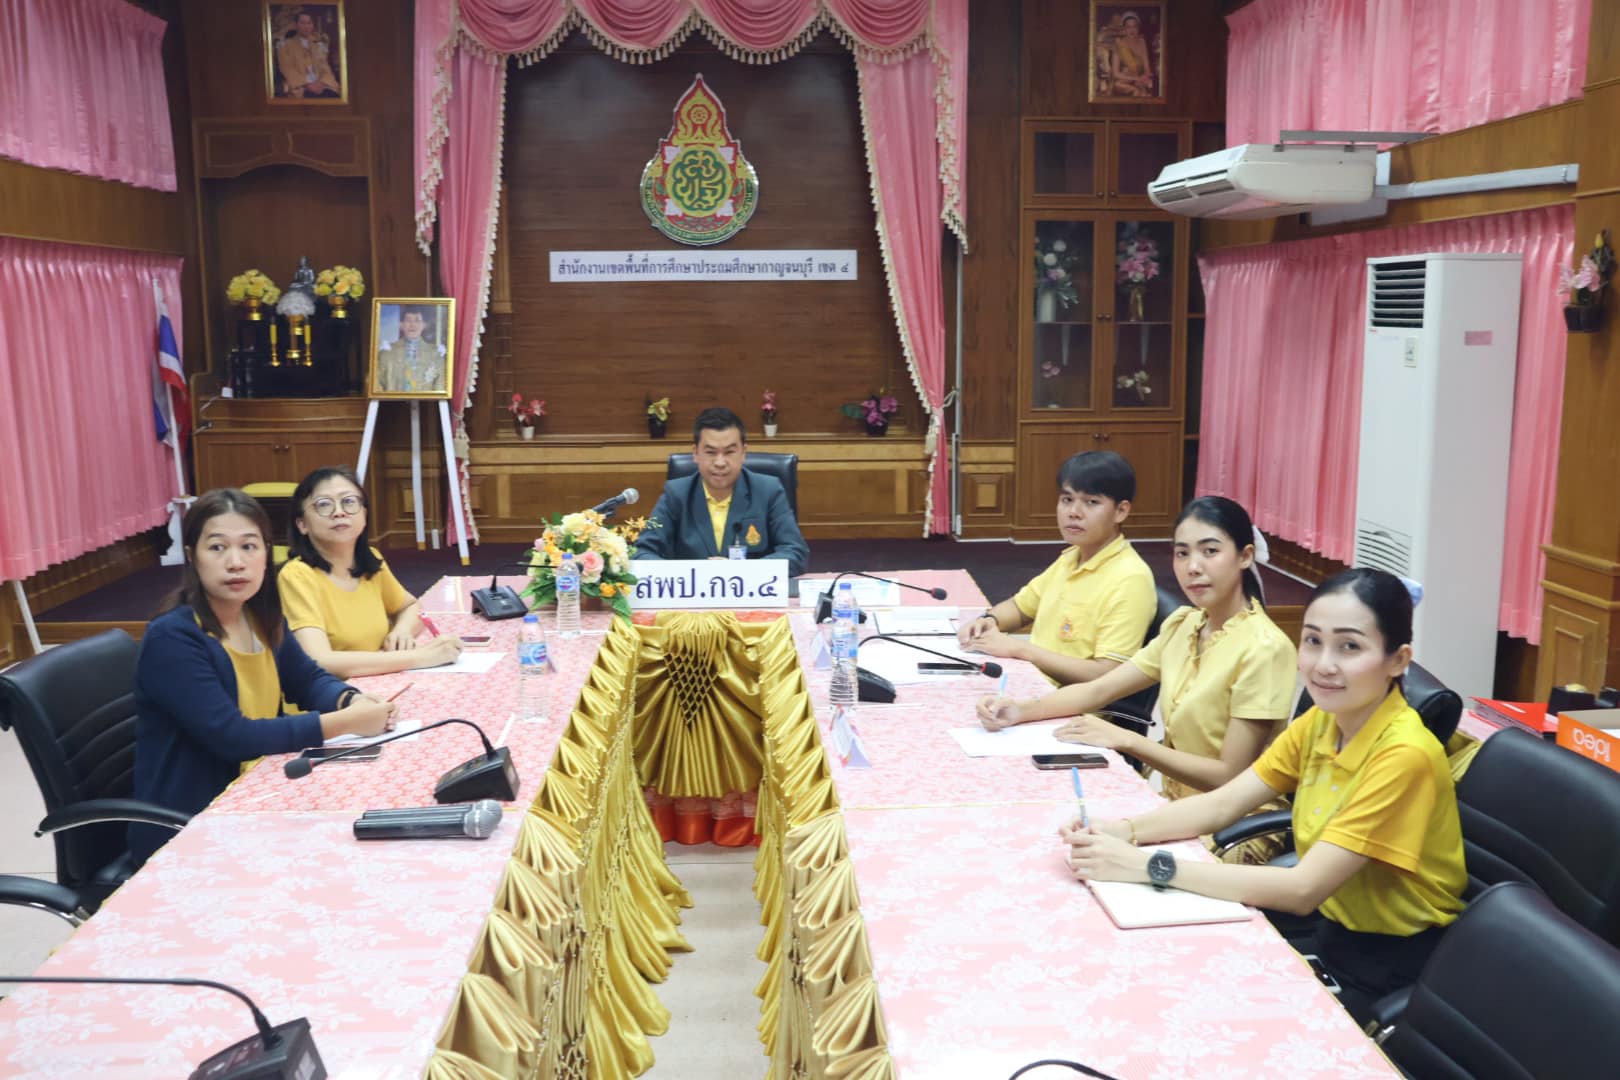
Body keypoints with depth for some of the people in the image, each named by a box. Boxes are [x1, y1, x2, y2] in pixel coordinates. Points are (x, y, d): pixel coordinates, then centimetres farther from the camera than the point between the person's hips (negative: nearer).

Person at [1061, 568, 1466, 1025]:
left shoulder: (1404, 756, -25)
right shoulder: (1321, 721, -1)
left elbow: (1302, 890, -28)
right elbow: (1223, 804, -2)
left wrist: (1149, 866, -31)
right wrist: (1124, 830, -19)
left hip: (1393, 975, -6)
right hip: (1331, 935, 6)